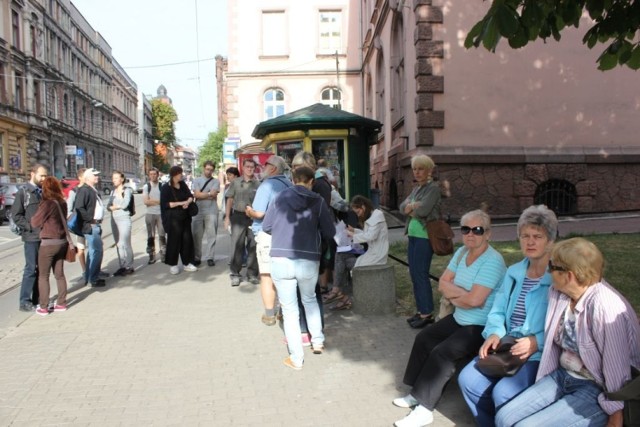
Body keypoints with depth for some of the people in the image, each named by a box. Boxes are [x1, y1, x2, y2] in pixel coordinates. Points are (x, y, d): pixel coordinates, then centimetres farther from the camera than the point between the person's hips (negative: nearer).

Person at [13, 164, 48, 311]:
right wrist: (31, 227, -16)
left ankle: (37, 299, 18)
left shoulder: (43, 192, 14)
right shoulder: (23, 193, -2)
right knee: (31, 269, -4)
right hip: (32, 237, -6)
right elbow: (16, 215, -7)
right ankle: (24, 302, 4)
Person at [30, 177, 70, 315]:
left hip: (48, 243, -6)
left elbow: (35, 223, -9)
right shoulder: (62, 203, 3)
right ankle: (61, 303, 22)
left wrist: (33, 217, 10)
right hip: (61, 242, 6)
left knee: (43, 276, 6)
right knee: (59, 274, 15)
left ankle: (43, 307, 10)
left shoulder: (47, 203, -17)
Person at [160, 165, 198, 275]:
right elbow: (164, 204, -13)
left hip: (185, 217, 6)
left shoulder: (183, 184, 9)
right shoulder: (166, 188, -8)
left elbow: (190, 196, 8)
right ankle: (173, 265, 10)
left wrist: (187, 202, -15)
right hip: (173, 218, -5)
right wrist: (180, 203, -17)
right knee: (174, 240, -1)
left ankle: (187, 263, 15)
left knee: (187, 239, 6)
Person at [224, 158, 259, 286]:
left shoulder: (258, 184, 3)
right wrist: (227, 217, 3)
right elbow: (230, 200, 8)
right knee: (237, 246, 1)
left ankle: (252, 273, 15)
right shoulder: (235, 182, 6)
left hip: (254, 217, 0)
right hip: (238, 216, 0)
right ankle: (235, 274, 8)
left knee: (253, 246, 5)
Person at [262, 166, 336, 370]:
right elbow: (330, 233, 4)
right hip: (309, 261, 1)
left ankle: (296, 358, 15)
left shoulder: (281, 198, 3)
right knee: (310, 300, 28)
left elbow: (266, 227, 7)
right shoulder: (318, 202, 2)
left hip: (281, 261, 0)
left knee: (289, 309, 10)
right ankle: (318, 341, 30)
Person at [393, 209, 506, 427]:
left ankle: (425, 408, -9)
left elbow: (475, 300, -30)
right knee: (424, 338, 4)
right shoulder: (461, 252, 3)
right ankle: (418, 392, 13)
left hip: (481, 326, -9)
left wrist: (454, 295, -11)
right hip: (459, 318, 9)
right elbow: (442, 284, 2)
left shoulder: (492, 261, -23)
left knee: (442, 352, -20)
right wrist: (464, 293, -15)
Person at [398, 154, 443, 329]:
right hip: (413, 236, 9)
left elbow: (423, 210, -21)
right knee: (414, 274, 11)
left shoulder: (433, 188, -9)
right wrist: (411, 206, -12)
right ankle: (421, 310, 21)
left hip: (424, 237, -9)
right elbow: (402, 206, 8)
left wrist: (410, 208, -2)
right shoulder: (416, 188, 17)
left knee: (421, 274, -5)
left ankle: (427, 313, 4)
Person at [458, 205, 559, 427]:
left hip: (541, 353, -6)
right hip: (507, 347, 6)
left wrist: (536, 342, -23)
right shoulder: (513, 272, 13)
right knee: (468, 379, -11)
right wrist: (494, 333, -4)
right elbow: (498, 311, 14)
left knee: (503, 392, -26)